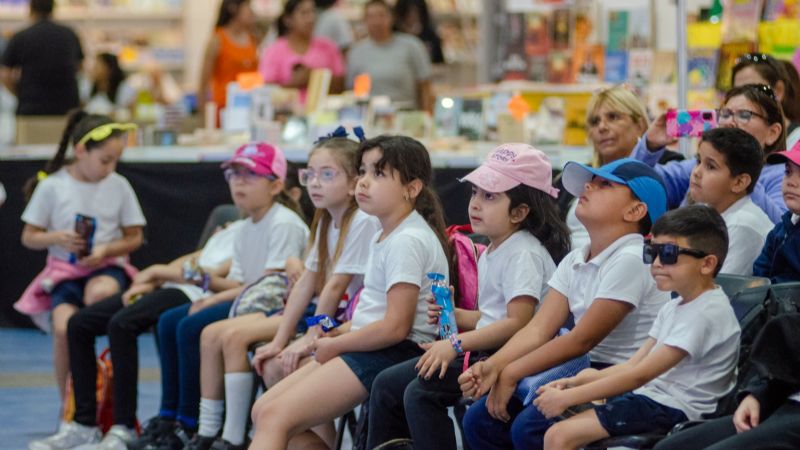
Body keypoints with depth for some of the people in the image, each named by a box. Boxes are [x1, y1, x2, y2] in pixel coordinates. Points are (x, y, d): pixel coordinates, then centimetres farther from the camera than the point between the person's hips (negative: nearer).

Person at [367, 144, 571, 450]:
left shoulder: (525, 254, -14)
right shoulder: (490, 254, 17)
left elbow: (517, 323, -22)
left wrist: (457, 344, -24)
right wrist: (454, 316, 5)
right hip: (482, 353, 10)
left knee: (421, 392, -25)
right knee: (387, 384, 7)